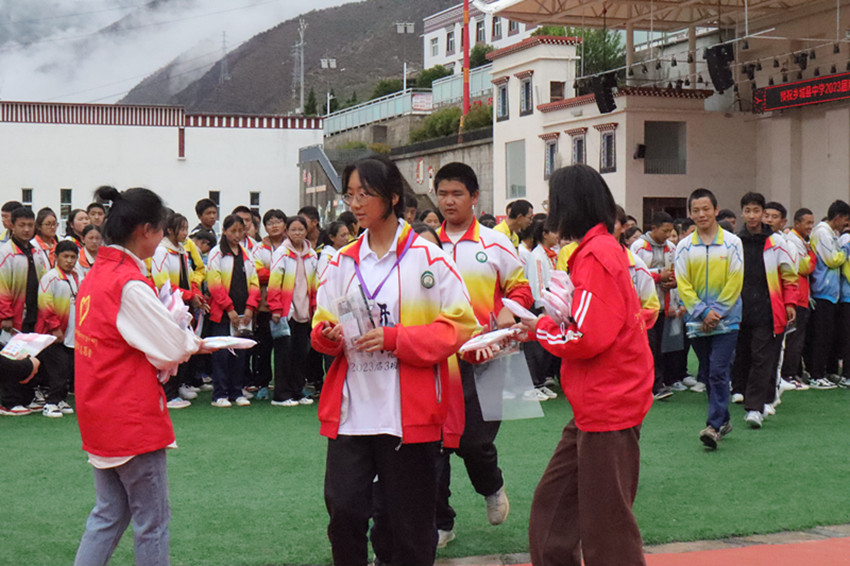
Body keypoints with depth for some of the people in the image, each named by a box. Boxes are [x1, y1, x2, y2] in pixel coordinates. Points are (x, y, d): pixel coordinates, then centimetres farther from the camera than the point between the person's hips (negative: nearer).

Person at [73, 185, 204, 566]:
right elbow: (171, 349, -16)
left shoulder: (95, 275, 8)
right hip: (133, 417, -9)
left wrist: (181, 342, 4)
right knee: (151, 520, 3)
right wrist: (194, 344, 5)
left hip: (100, 416, 9)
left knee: (108, 514, 16)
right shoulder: (130, 283, -19)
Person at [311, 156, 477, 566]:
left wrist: (394, 338, -16)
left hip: (408, 411, -3)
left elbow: (460, 325, -6)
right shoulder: (342, 262, 11)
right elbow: (321, 326, 17)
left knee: (408, 520, 5)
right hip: (350, 410, 3)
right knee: (343, 509, -3)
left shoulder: (427, 258, -3)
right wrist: (328, 334, -7)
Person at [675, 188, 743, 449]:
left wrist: (717, 311, -12)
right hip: (697, 322, 3)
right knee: (708, 375, 11)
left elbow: (735, 281, -5)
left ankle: (714, 426, -13)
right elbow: (683, 284, -1)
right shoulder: (684, 246, 3)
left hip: (726, 320, -3)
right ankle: (723, 420, 25)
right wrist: (703, 312, -12)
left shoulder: (732, 242, -2)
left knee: (718, 373, -11)